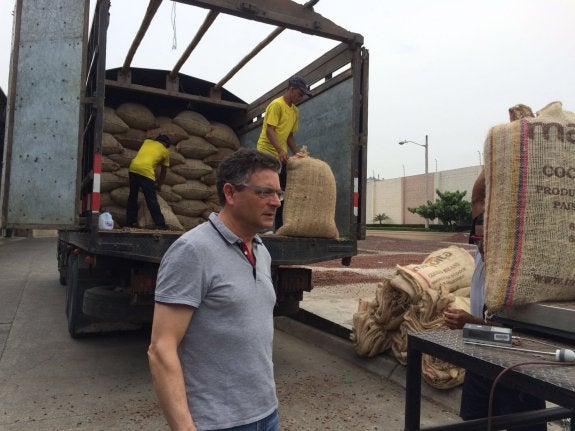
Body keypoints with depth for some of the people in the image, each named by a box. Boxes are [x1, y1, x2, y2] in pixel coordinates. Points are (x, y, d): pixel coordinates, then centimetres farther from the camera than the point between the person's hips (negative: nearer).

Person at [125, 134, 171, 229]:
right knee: (152, 201, 0)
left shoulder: (147, 141, 25)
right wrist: (159, 185, 35)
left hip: (133, 168, 5)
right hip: (146, 171, -5)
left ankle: (130, 222, 22)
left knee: (132, 197, 16)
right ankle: (160, 224, 5)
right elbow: (163, 172, 22)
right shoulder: (165, 151, 16)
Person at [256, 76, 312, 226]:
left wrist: (297, 155, 13)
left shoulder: (295, 111, 15)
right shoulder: (276, 105, -10)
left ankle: (279, 228, 12)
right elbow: (269, 130, -19)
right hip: (267, 152, -8)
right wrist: (280, 150, -31)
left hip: (281, 156, 8)